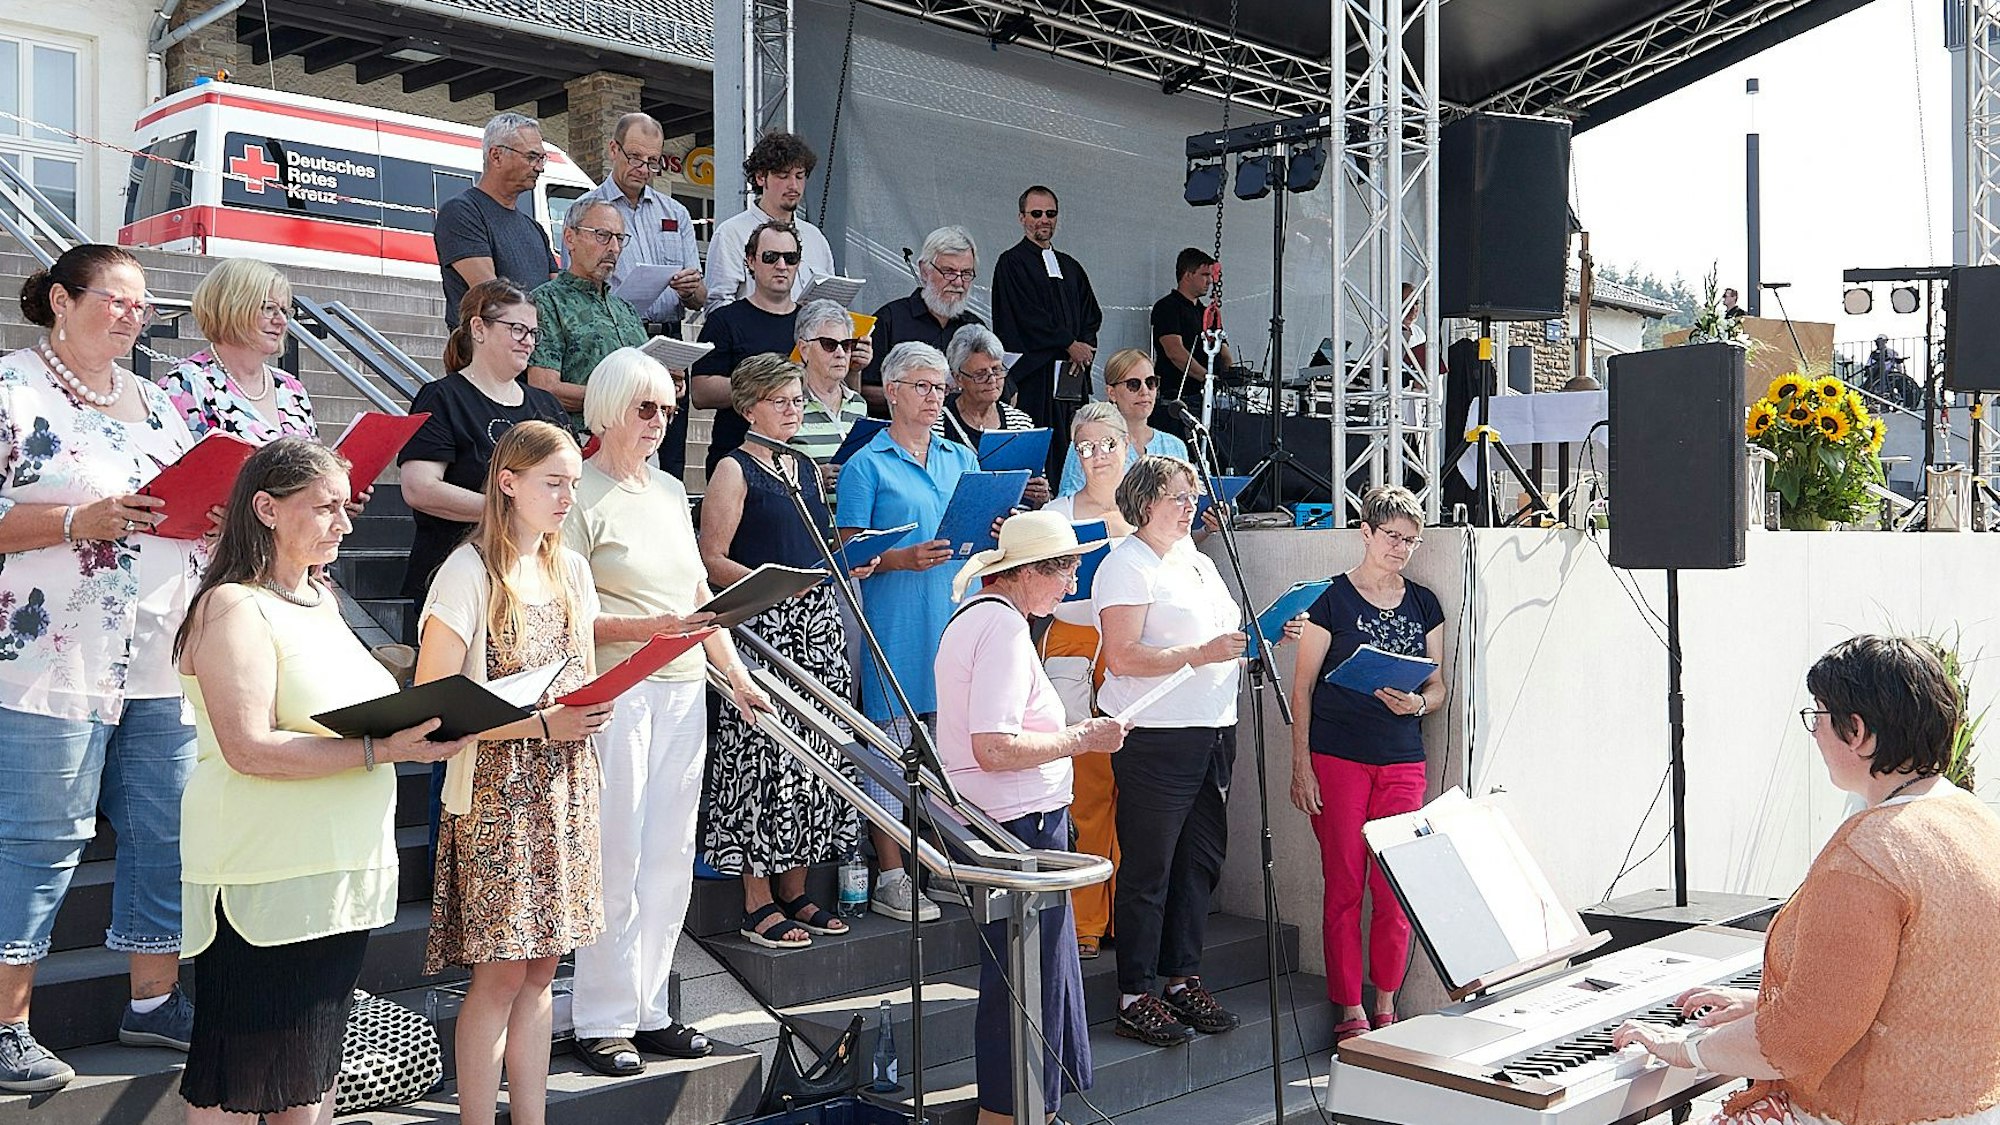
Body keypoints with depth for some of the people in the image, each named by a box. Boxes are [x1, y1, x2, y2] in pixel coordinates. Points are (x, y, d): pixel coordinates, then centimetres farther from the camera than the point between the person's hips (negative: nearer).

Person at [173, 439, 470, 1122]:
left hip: (341, 872, 8)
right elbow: (249, 749, -22)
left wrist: (420, 728, 6)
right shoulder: (233, 608, -12)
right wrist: (382, 750, -25)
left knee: (316, 1068, 14)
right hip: (267, 879, -8)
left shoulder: (320, 599, 15)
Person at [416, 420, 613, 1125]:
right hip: (497, 795, -6)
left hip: (565, 792, 6)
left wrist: (590, 711, -3)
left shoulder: (571, 569, 10)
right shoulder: (471, 573, -11)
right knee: (500, 973, -2)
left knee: (541, 967, 11)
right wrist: (541, 727, -20)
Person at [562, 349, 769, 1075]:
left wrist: (737, 675, 13)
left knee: (670, 854, 9)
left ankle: (649, 1009, 19)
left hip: (683, 689, 7)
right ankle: (603, 1021, 9)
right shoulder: (581, 496, -7)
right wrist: (649, 628, -23)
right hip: (615, 691, -7)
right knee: (616, 857, -3)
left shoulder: (670, 490, 15)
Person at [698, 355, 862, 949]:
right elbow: (712, 560, -10)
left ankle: (795, 892, 17)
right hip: (762, 629, -7)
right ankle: (758, 905, 1)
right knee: (763, 757, -7)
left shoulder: (805, 469, 18)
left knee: (811, 755, 8)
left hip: (817, 625, 7)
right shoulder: (734, 470, -3)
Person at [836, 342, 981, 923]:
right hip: (896, 626, -5)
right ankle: (891, 878, 4)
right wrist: (904, 559, -20)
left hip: (959, 614, 5)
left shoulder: (962, 458, 16)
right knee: (892, 741, -2)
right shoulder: (867, 465, 0)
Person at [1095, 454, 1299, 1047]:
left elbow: (1227, 637, 27)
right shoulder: (1127, 565, -9)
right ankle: (1135, 998, 7)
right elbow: (1123, 657, -19)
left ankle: (1183, 980, 25)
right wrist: (1202, 653, -22)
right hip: (1155, 737, -8)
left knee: (1200, 862, 13)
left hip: (1211, 732, 9)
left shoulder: (1199, 562, 19)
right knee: (1148, 871, -2)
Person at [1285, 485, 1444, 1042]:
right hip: (1337, 760, -3)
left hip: (1403, 761, 4)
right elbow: (1302, 688, -2)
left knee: (1397, 890, 2)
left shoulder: (1424, 605, 12)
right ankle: (1350, 1013, 11)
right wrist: (1301, 765, -8)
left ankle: (1386, 1010, 17)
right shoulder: (1331, 600, -1)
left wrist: (1417, 703, -10)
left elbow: (1439, 686, 14)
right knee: (1344, 888, 1)